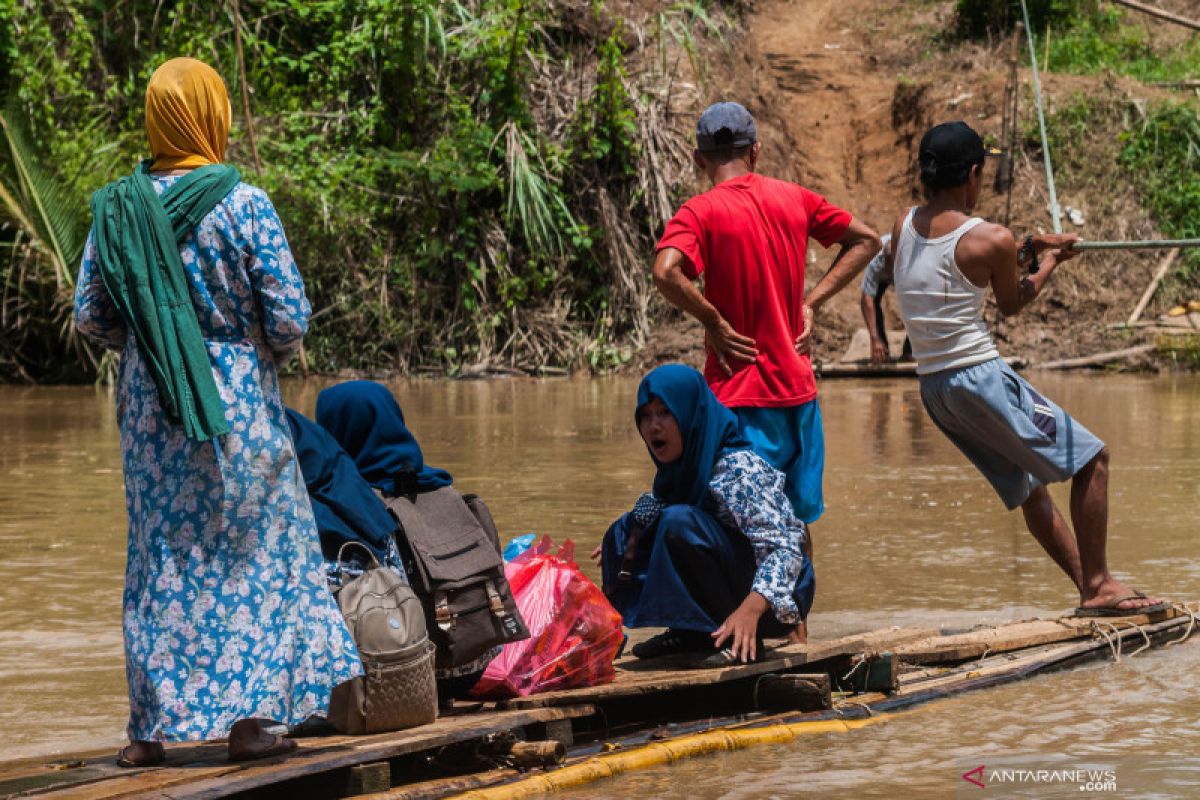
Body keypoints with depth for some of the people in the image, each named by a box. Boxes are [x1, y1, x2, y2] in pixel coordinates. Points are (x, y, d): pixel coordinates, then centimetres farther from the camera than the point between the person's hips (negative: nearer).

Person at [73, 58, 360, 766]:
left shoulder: (118, 208, -1)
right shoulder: (242, 204, -12)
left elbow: (92, 317, 3)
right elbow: (290, 318, -12)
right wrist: (267, 348, 10)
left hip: (151, 408, 4)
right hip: (238, 407, -3)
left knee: (163, 558, 11)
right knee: (252, 549, 8)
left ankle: (153, 727, 11)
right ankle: (248, 715, 6)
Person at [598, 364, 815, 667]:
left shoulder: (738, 468, -21)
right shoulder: (679, 468, 3)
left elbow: (785, 549, -30)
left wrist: (751, 608, -44)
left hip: (776, 600, -8)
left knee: (680, 523, -29)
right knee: (624, 531, 5)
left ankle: (736, 641, -20)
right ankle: (687, 633, 4)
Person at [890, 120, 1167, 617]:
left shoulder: (904, 228, 4)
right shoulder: (990, 240, -14)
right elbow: (1011, 303, 3)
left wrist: (1029, 249, 14)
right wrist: (1049, 263, 19)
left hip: (932, 387, 8)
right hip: (981, 377, -8)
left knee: (1029, 488, 19)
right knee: (1090, 459, 3)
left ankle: (1090, 587, 21)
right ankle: (1098, 586, 2)